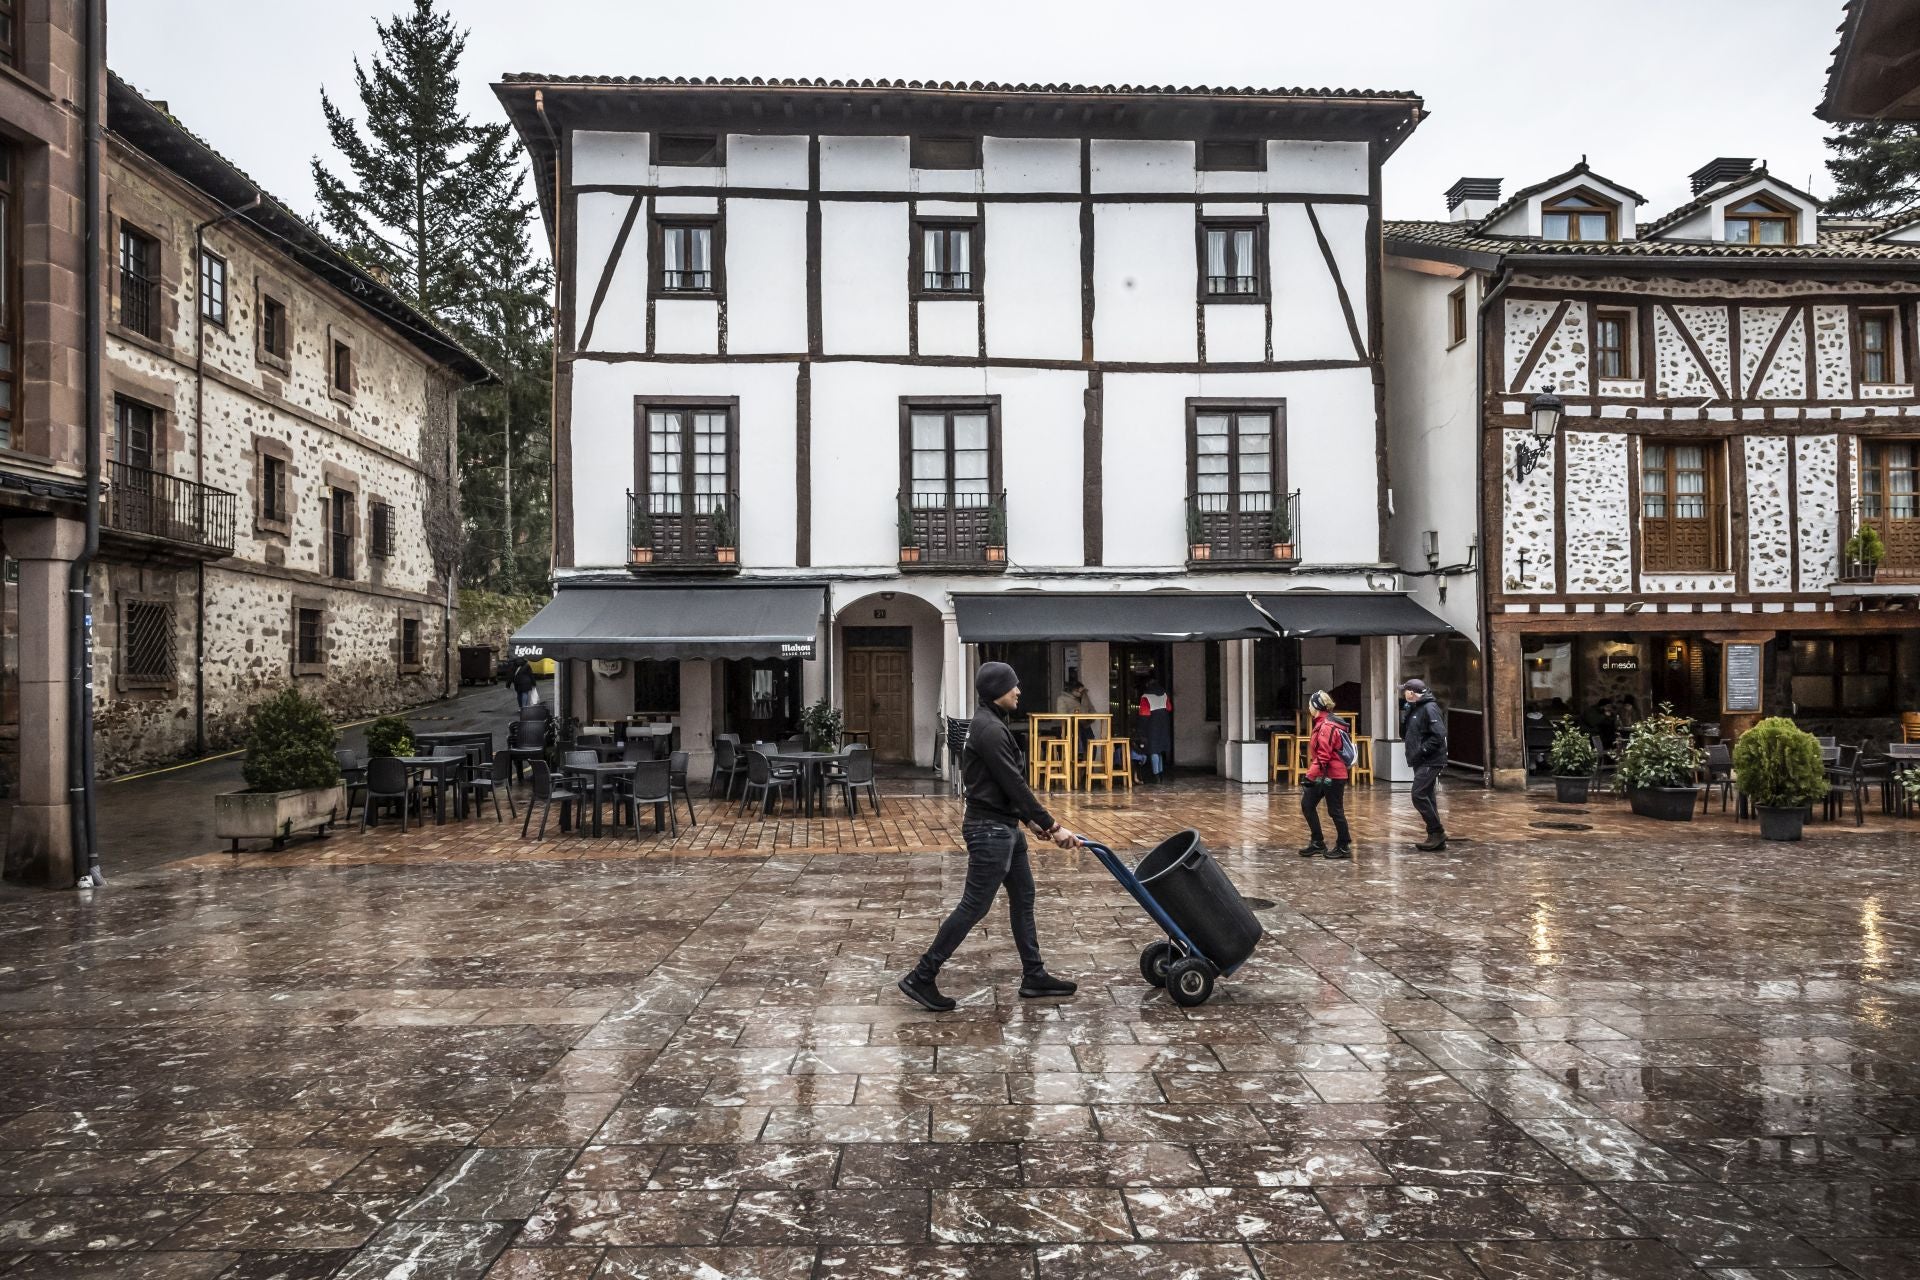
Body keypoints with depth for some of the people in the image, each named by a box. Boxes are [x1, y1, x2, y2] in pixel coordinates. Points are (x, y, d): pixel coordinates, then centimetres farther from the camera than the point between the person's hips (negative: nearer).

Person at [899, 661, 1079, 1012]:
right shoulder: (989, 729, -21)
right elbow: (1014, 784, -22)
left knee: (1023, 897, 15)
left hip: (1004, 825, 11)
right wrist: (1053, 826, -18)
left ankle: (1034, 977, 24)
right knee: (974, 907, -4)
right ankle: (920, 978, 4)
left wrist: (1030, 820, 18)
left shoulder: (991, 723, 12)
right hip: (989, 829, -11)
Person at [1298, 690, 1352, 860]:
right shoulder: (1322, 723, 13)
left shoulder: (1326, 726, -19)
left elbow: (1323, 757, -23)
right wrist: (1312, 775, 21)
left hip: (1332, 776, -10)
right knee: (1307, 805, 10)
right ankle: (1317, 843, 17)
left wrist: (1311, 776, -23)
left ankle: (1344, 847, 14)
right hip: (1324, 775, 10)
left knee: (1335, 811, 1)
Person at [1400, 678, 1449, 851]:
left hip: (1430, 762, -10)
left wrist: (1421, 751, -20)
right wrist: (1403, 713, 4)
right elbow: (1405, 734, 18)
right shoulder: (1414, 709, 15)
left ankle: (1437, 832, -5)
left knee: (1419, 795, -14)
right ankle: (1436, 837, 15)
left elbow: (1438, 736, -22)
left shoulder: (1430, 708, -14)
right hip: (1420, 762, 10)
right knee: (1426, 797, 10)